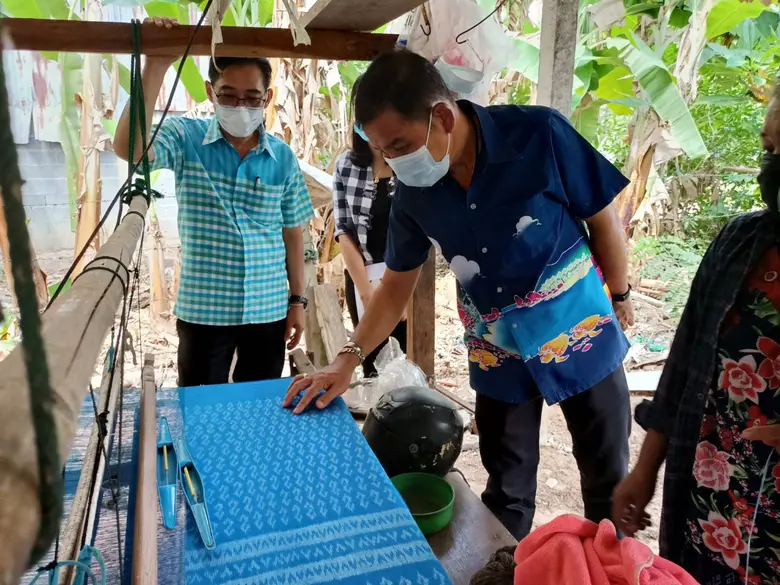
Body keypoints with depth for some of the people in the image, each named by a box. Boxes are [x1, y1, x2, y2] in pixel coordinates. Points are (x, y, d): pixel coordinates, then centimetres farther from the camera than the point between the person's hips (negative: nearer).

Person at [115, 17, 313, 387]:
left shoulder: (283, 157, 0)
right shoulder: (185, 138, -5)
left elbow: (292, 233, 6)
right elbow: (128, 149, -25)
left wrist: (297, 299, 6)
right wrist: (156, 66, -27)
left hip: (268, 310, 2)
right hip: (202, 310, -1)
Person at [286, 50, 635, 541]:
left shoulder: (539, 134, -22)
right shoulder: (413, 190, -11)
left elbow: (603, 220, -9)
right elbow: (397, 284, 0)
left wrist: (619, 299, 4)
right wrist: (348, 360, -9)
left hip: (581, 334, -1)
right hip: (498, 354, 2)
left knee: (608, 480, 16)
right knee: (507, 491, 14)